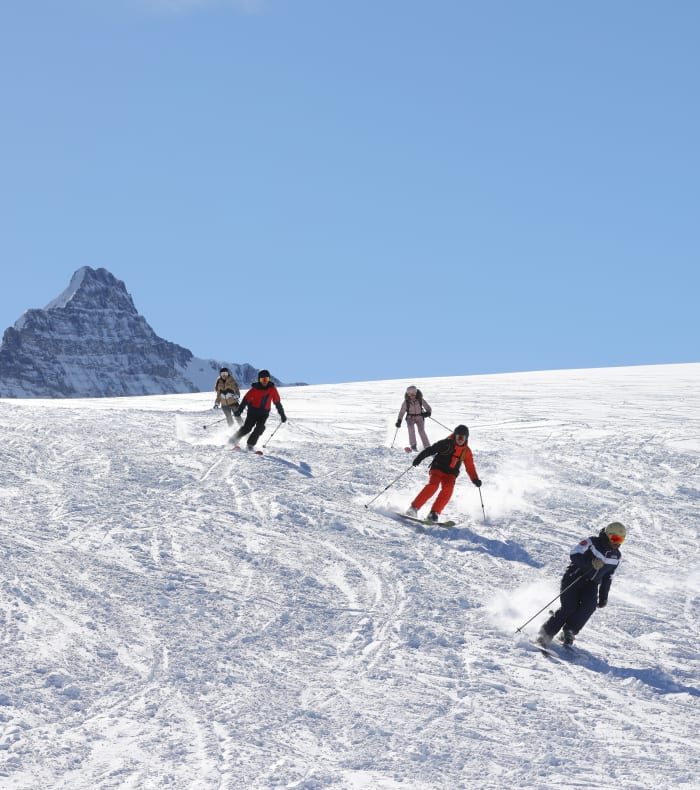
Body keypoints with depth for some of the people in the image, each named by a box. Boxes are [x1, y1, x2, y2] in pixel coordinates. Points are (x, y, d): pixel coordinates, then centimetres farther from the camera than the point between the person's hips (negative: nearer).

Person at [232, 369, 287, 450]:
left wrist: (282, 414, 13)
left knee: (259, 429, -19)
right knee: (247, 428, -8)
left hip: (264, 413, 2)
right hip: (253, 411, -2)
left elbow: (277, 402, 8)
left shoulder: (272, 389, 0)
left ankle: (250, 444, -9)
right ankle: (234, 439, 14)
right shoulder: (255, 389, -8)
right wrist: (239, 410, -19)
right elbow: (246, 399, -9)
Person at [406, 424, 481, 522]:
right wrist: (419, 458, -23)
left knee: (447, 489, -25)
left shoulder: (466, 451, 7)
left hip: (450, 474, 3)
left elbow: (470, 467, 12)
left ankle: (434, 513, -24)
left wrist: (475, 479, 0)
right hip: (438, 469, -3)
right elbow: (430, 450, -11)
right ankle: (414, 507, -25)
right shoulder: (446, 443, -6)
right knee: (433, 485, -28)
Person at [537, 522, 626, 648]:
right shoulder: (592, 542, -10)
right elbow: (574, 555, -21)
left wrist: (603, 597, 16)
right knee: (569, 608, -19)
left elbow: (607, 578, 18)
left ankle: (569, 632, -14)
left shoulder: (616, 556, 7)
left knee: (589, 605, -23)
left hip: (591, 584, 5)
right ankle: (546, 633, -8)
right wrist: (591, 563, -34)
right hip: (573, 578, -5)